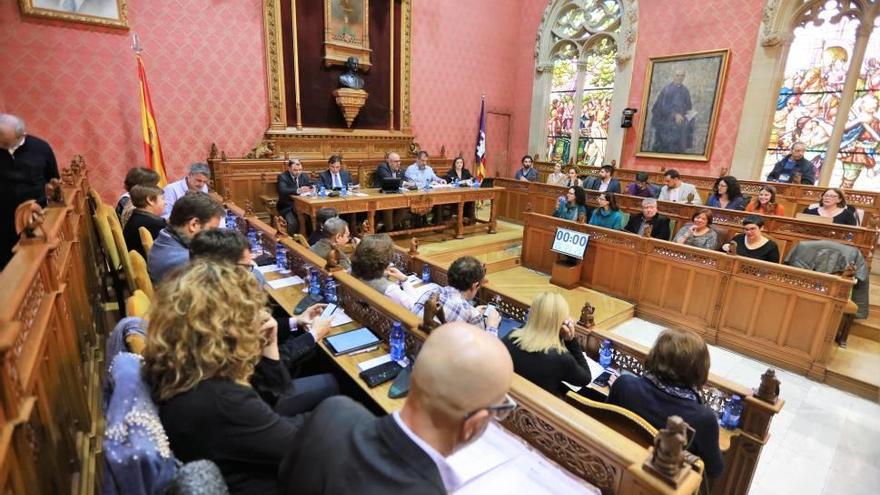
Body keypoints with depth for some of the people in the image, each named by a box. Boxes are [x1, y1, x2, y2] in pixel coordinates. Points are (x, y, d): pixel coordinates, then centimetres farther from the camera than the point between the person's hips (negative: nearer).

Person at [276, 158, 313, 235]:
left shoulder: (305, 175, 10)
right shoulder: (282, 177, -6)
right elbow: (282, 191, -24)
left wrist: (313, 188, -21)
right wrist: (297, 190, -41)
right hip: (287, 208, -4)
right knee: (293, 223, -30)